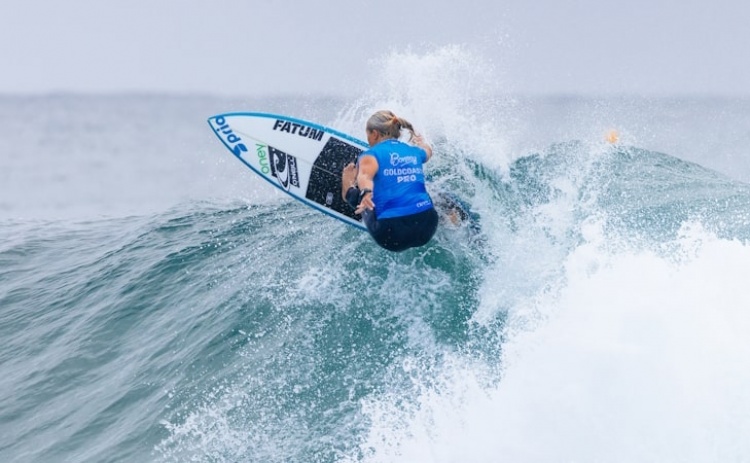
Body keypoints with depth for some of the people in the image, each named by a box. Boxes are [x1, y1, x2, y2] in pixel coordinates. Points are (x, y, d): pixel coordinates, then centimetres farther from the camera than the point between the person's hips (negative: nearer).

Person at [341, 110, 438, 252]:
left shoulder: (372, 155, 0)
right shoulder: (414, 152, 17)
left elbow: (365, 175, -24)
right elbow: (428, 151, 43)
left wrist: (366, 192, -44)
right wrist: (420, 141, 66)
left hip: (392, 235, -5)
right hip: (427, 229, 5)